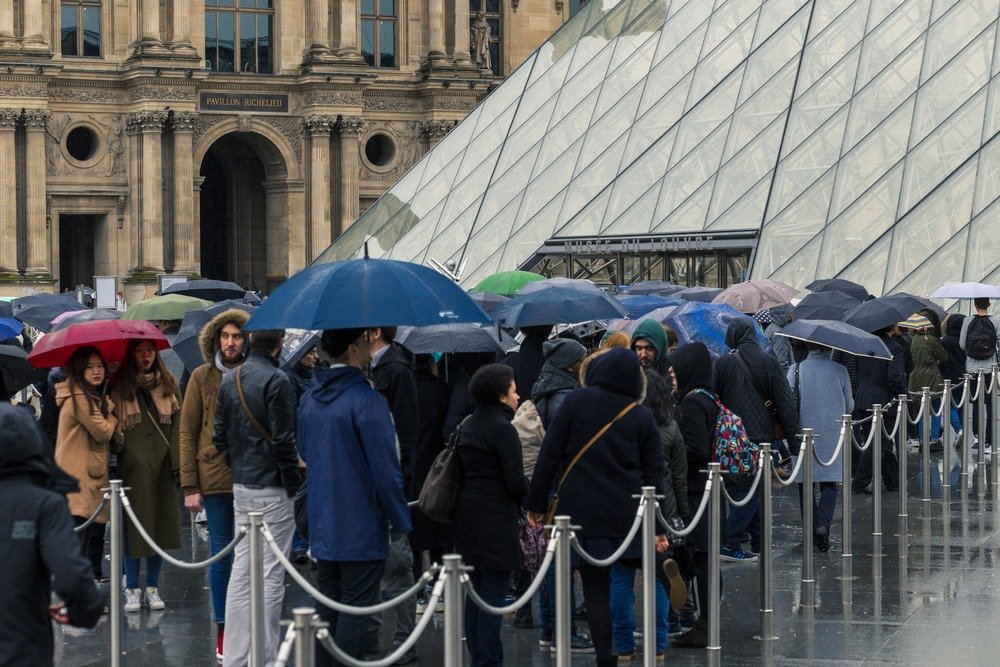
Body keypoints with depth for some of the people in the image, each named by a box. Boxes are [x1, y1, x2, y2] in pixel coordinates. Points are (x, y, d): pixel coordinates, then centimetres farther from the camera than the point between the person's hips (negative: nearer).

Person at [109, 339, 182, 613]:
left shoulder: (168, 384, 11)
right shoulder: (120, 387, 6)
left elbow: (177, 423, 7)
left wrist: (178, 461, -1)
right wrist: (118, 446, -9)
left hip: (162, 464, 2)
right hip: (133, 465, -2)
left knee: (161, 524, 3)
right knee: (134, 525, -2)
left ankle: (152, 588, 13)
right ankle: (132, 590, 6)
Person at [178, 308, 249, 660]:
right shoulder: (202, 377, 3)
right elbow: (188, 434, 3)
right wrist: (190, 486, -3)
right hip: (215, 479, -1)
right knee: (221, 554, 3)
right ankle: (223, 629, 10)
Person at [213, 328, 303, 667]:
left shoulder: (229, 381, 8)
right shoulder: (276, 381, -15)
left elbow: (220, 436, 13)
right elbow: (283, 440, -16)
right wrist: (293, 482, -7)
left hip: (240, 486, 7)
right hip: (271, 489, -7)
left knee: (241, 570, 12)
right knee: (271, 575, -2)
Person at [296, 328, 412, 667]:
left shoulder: (309, 400, 7)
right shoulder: (367, 401, -17)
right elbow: (385, 467, -17)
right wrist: (400, 521, -7)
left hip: (322, 528, 7)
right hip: (362, 530, -7)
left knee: (327, 611, 14)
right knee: (354, 614, -2)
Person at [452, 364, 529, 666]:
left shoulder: (468, 425, 12)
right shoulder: (502, 428, -13)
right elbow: (516, 481, -16)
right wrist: (532, 499, 4)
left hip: (466, 515, 8)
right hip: (495, 518, -8)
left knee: (475, 592, 13)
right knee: (493, 594, -5)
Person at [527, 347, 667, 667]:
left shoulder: (576, 401, -3)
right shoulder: (642, 417, 3)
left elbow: (549, 455, -3)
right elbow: (653, 474, 5)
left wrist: (537, 502, 3)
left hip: (583, 514, -2)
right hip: (628, 517, 2)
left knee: (596, 590, 1)